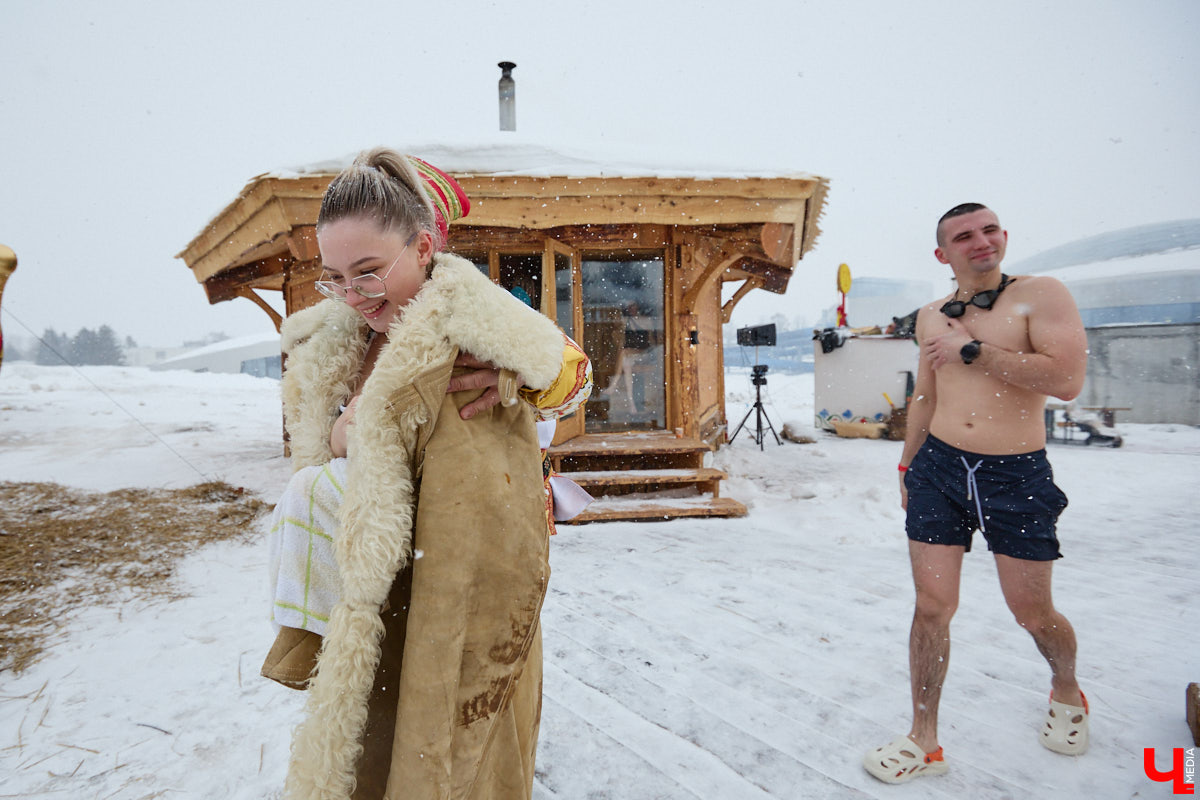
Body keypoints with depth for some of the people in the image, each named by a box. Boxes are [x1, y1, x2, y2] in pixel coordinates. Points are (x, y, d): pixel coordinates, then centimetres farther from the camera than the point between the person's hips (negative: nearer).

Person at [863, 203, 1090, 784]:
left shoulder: (1040, 294, -4)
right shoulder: (930, 317, 11)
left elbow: (1067, 378, -18)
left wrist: (972, 350, -15)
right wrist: (908, 465, 22)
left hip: (1017, 475, -3)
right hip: (939, 471, 4)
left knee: (1033, 613, 9)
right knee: (932, 606, 2)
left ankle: (1066, 692, 44)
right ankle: (924, 741, 16)